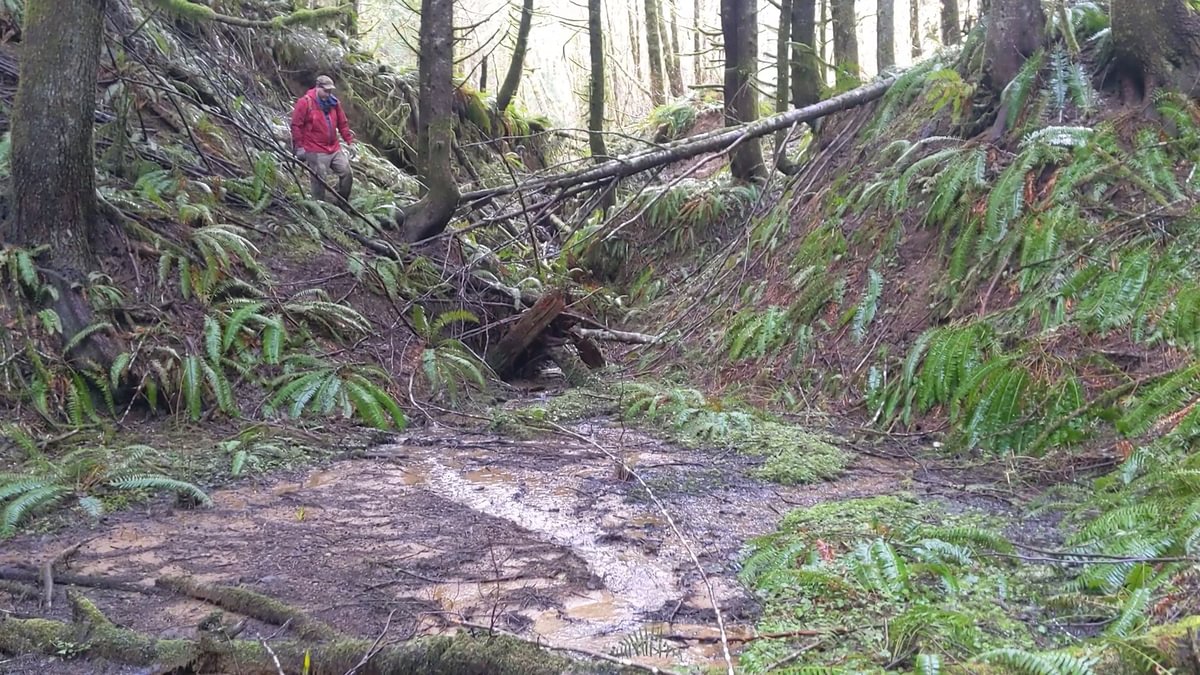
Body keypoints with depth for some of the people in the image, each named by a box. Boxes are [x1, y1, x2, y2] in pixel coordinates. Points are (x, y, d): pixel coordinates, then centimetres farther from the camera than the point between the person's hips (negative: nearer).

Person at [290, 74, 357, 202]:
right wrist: (299, 147, -13)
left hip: (335, 149, 6)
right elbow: (296, 125, -9)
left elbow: (343, 124, 15)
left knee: (347, 174, 3)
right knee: (319, 181, -3)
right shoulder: (305, 102, -8)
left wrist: (349, 142, 12)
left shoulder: (333, 102, 9)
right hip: (316, 152, -6)